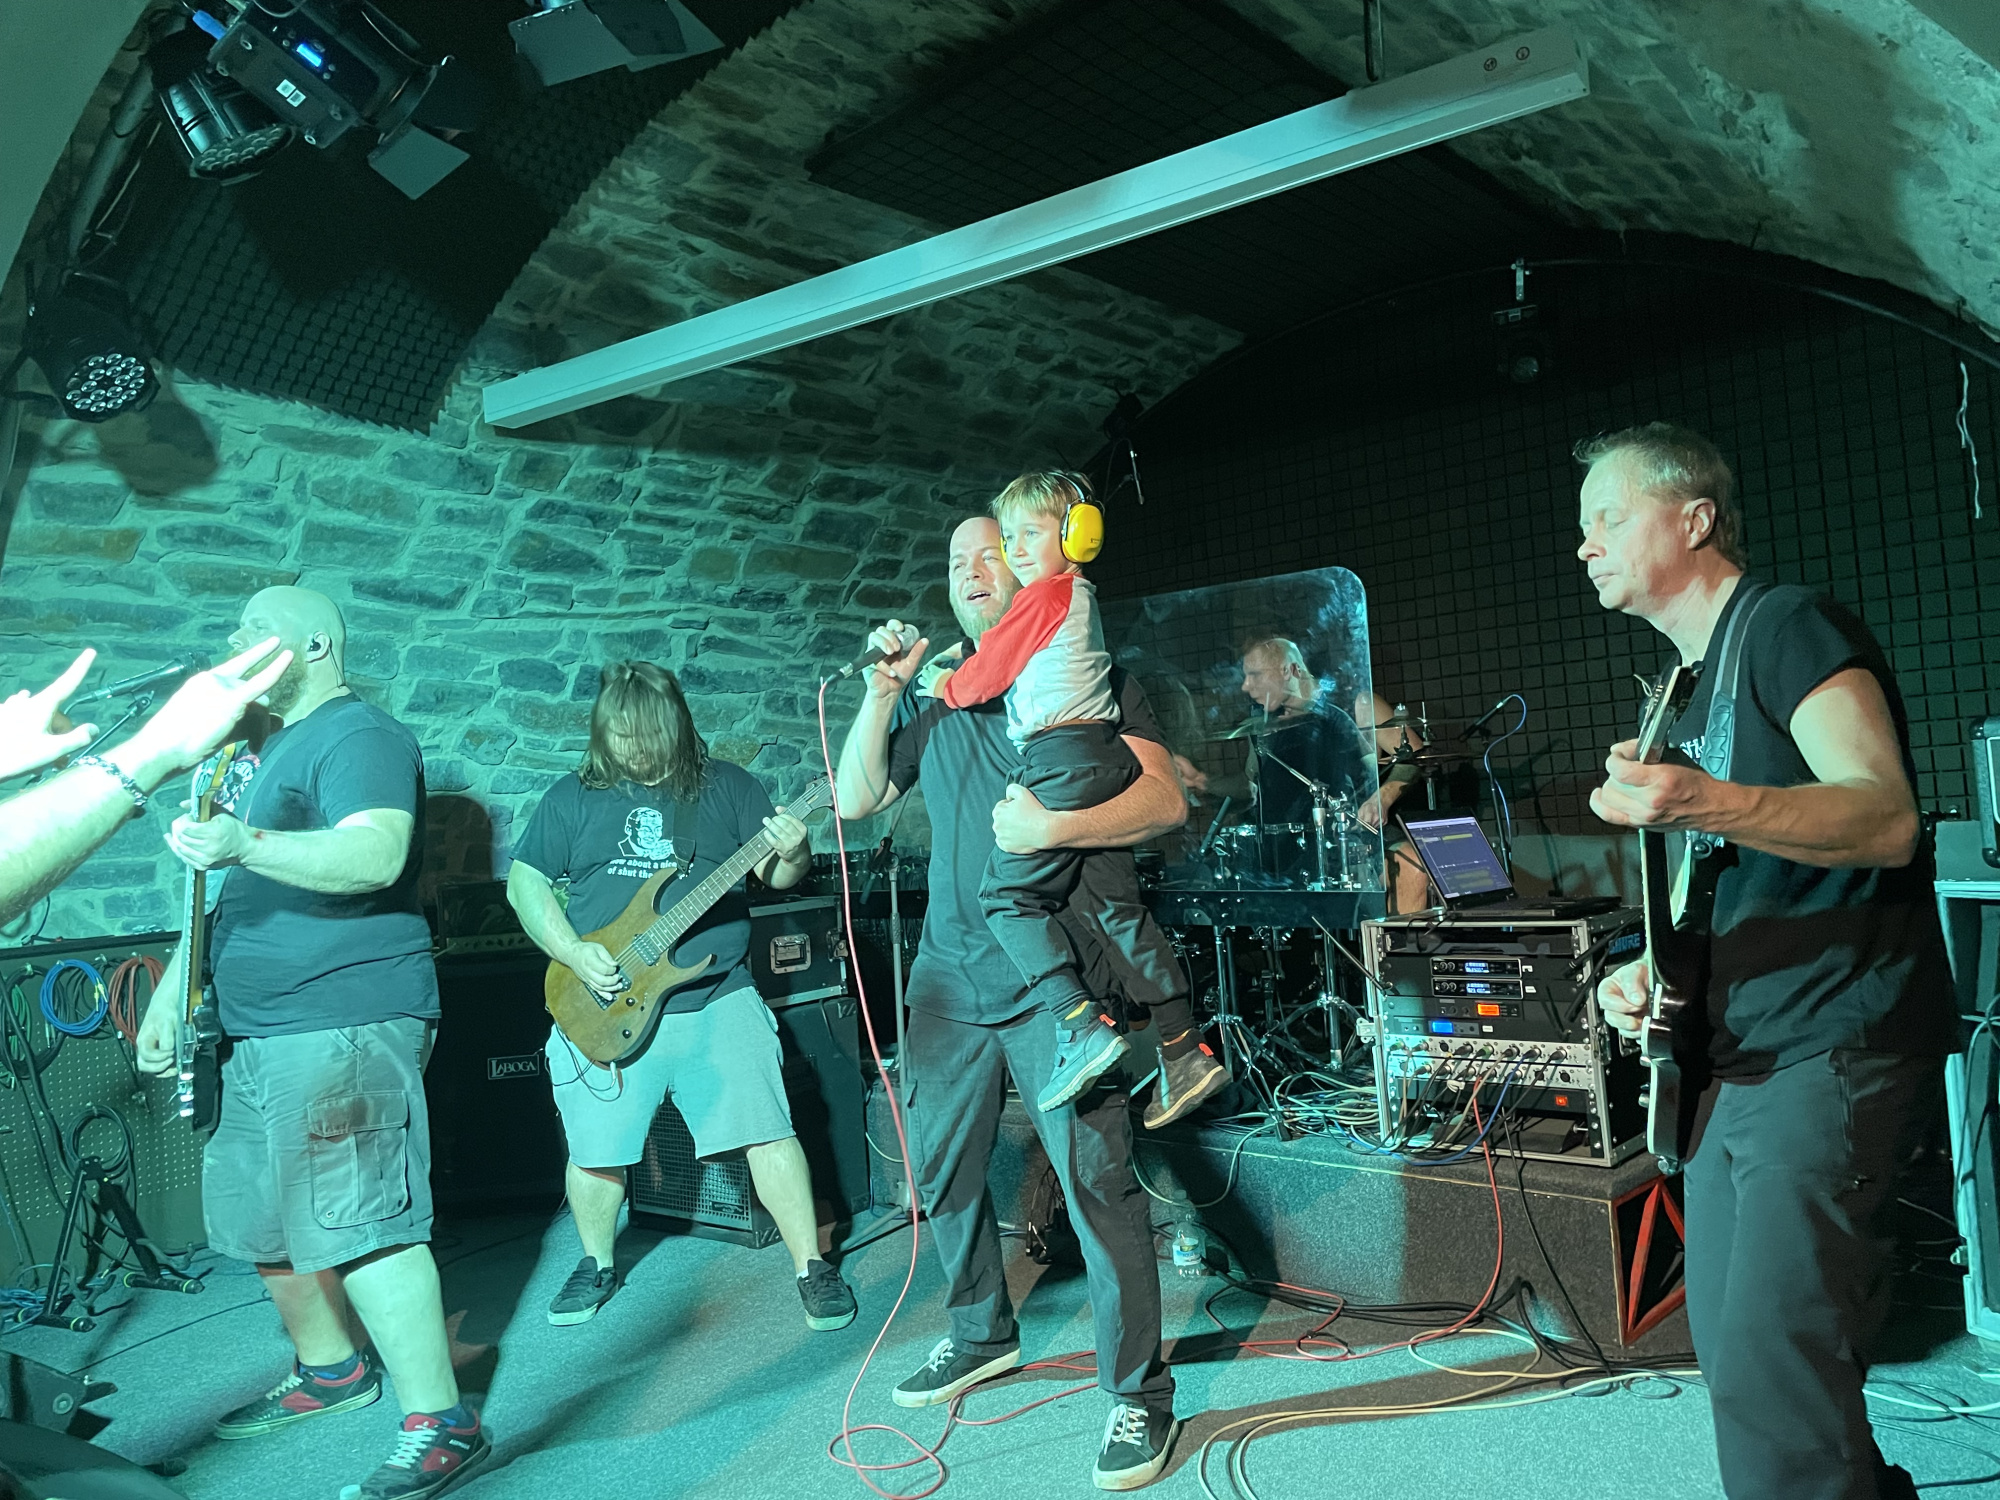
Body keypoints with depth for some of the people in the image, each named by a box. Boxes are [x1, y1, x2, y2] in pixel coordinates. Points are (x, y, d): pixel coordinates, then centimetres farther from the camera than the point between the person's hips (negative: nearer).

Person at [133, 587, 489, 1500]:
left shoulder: (359, 737, -10)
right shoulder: (258, 750, 20)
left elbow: (376, 854, -28)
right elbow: (225, 891, 26)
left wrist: (244, 844, -40)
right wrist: (171, 989, 20)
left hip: (341, 1023, -10)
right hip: (255, 1029, 10)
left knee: (354, 1224, -11)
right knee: (256, 1219, 18)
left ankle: (440, 1426, -4)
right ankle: (330, 1369, 37)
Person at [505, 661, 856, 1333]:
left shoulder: (726, 786, 4)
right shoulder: (574, 796, 6)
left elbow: (777, 873, 4)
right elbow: (525, 881, 7)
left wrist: (792, 854, -21)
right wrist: (575, 954, -7)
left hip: (718, 1001, -1)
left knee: (766, 1132, -7)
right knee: (595, 1151, 7)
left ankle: (812, 1267, 6)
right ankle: (597, 1265, 33)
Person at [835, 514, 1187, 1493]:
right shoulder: (939, 704, 17)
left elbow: (1165, 801, -10)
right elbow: (855, 800, 14)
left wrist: (1056, 827, -26)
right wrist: (881, 694, 2)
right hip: (950, 973, 6)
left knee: (1094, 1175, -9)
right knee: (940, 1169, 15)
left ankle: (1138, 1392, 5)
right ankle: (981, 1333, 37)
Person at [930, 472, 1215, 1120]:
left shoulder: (1045, 594, -5)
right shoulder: (1082, 596, 24)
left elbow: (989, 670, 0)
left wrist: (946, 686, 17)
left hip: (1062, 759, -9)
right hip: (1106, 759, 10)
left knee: (1008, 895, -5)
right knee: (1118, 906, 9)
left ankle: (1085, 1028, -15)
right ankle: (1185, 1050, 9)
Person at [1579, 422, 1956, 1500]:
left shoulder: (1789, 626, -8)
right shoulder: (1686, 690, 19)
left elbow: (1888, 820, -22)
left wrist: (1707, 803, -39)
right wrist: (1650, 970, 7)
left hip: (1834, 1053, -9)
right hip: (1736, 1067, 9)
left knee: (1771, 1380, -13)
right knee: (1732, 1355, 14)